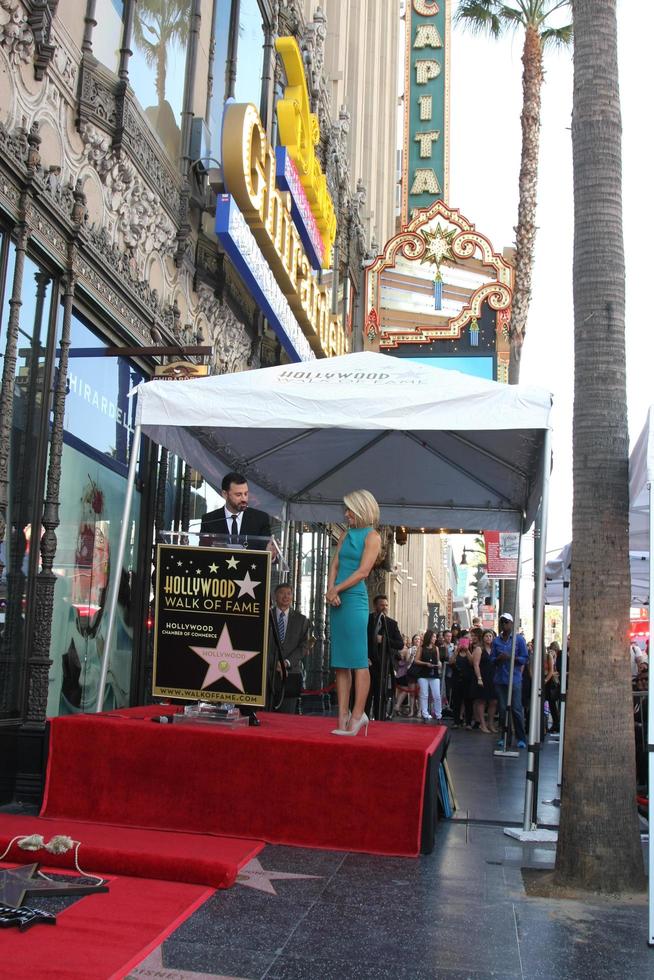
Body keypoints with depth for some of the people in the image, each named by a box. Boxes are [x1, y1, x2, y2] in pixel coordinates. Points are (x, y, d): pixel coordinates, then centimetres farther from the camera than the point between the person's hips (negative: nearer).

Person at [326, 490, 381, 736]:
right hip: (337, 599, 7)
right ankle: (343, 715, 9)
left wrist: (336, 589, -9)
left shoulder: (372, 536, -2)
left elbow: (363, 571, -10)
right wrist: (330, 590, -5)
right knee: (340, 660, 6)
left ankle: (358, 714, -3)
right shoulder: (345, 535, 18)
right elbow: (334, 565, 12)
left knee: (357, 660, -6)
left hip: (355, 599, -7)